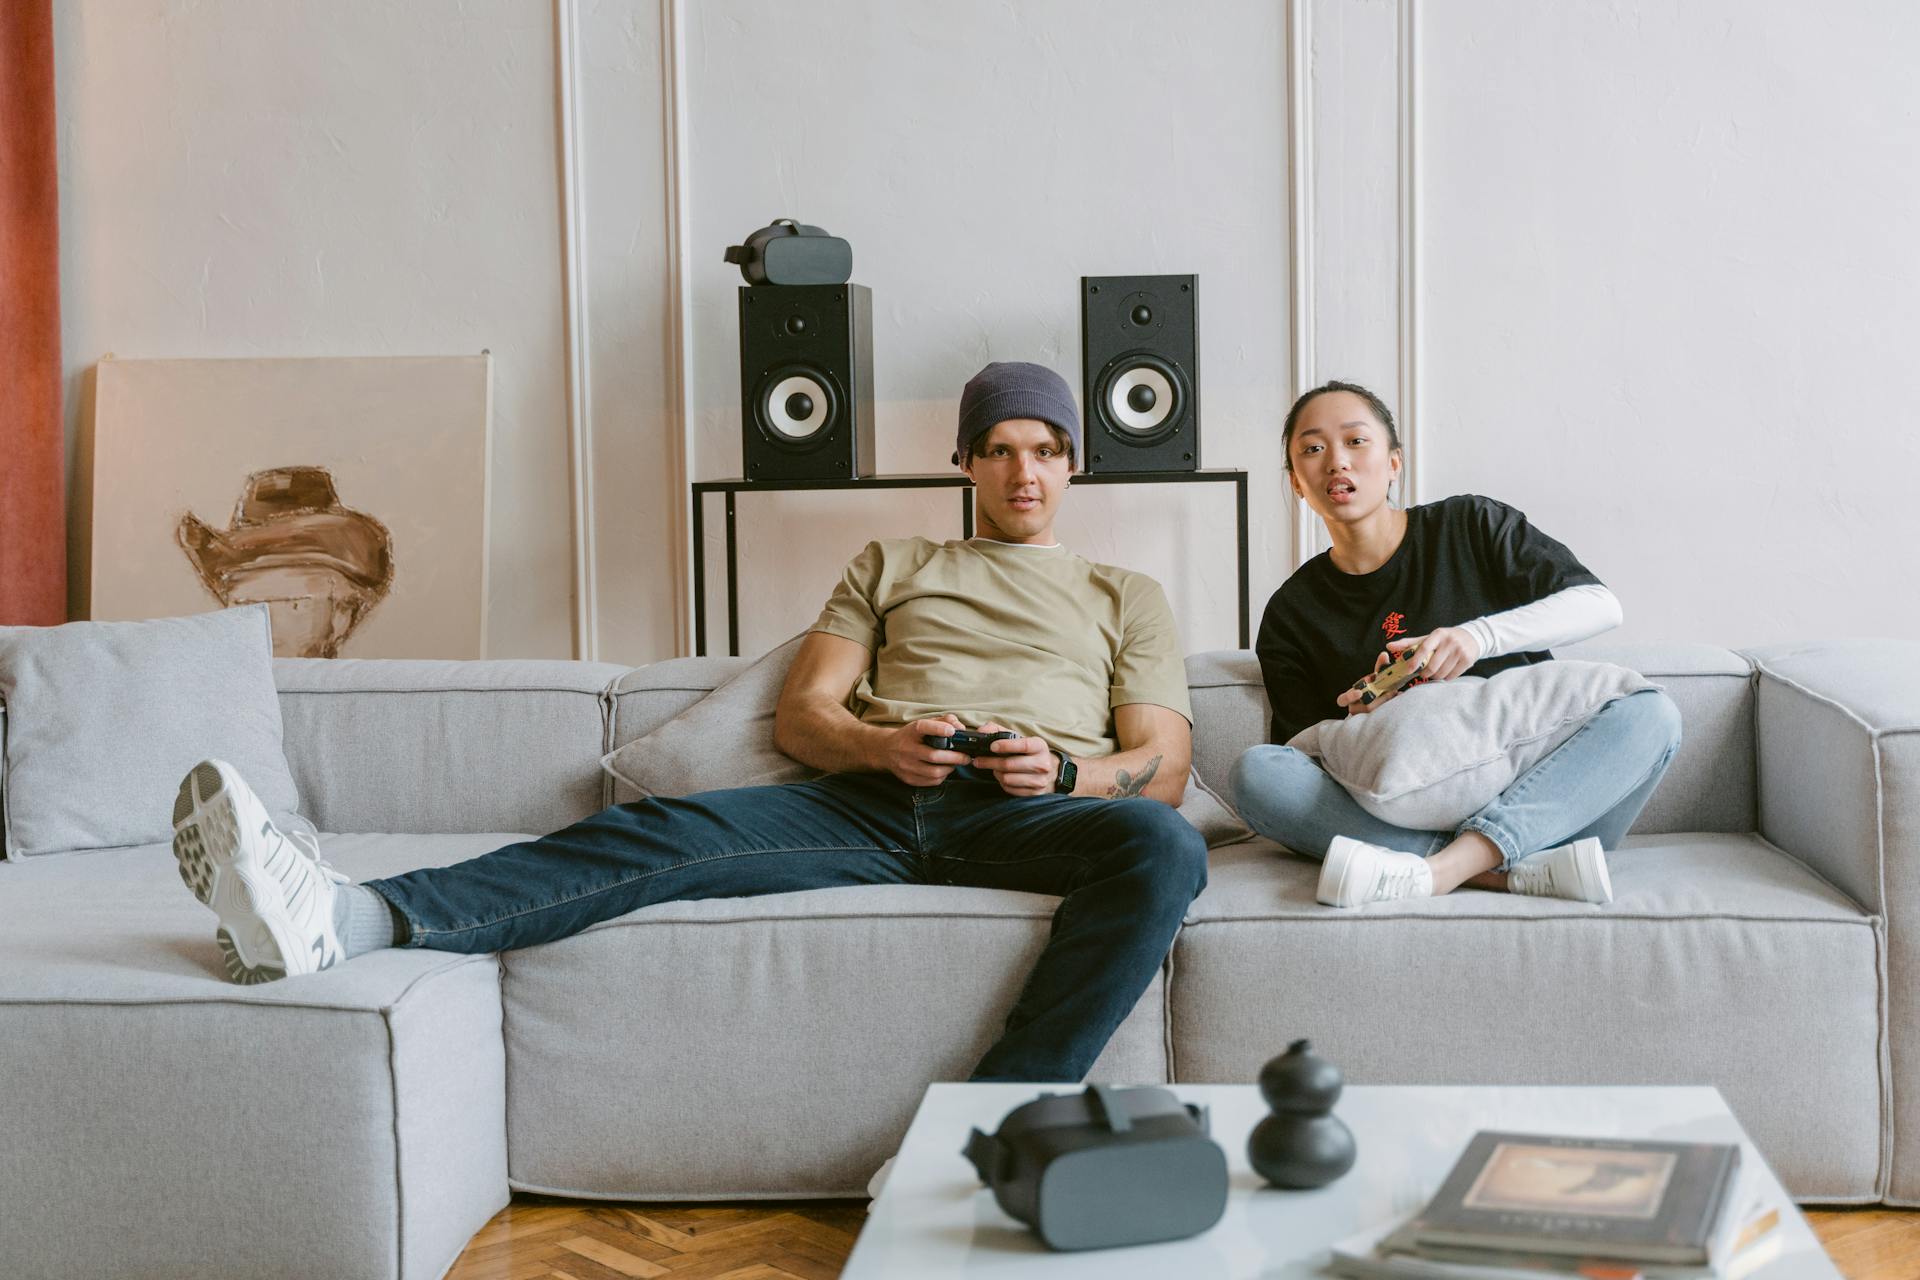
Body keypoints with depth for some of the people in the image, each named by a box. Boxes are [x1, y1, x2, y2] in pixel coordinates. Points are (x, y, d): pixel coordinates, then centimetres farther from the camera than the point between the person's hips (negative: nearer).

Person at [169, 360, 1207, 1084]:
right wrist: (881, 747, -6)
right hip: (871, 800, 2)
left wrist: (1063, 772, -8)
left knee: (1162, 847, -37)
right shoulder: (891, 566, 30)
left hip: (1033, 812, -1)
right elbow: (799, 712, 18)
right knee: (655, 833, -24)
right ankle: (342, 920, -42)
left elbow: (1163, 767, 15)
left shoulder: (1127, 598, 27)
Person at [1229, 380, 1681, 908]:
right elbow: (1308, 755, 9)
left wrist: (1479, 636, -18)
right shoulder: (1291, 615, 10)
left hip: (1533, 801, 0)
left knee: (1650, 713, -26)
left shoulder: (1470, 527, 7)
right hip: (1402, 820, 0)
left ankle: (1443, 868, -42)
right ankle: (1512, 872, -36)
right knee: (1254, 772, -24)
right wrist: (1359, 723, -14)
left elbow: (1601, 605, -2)